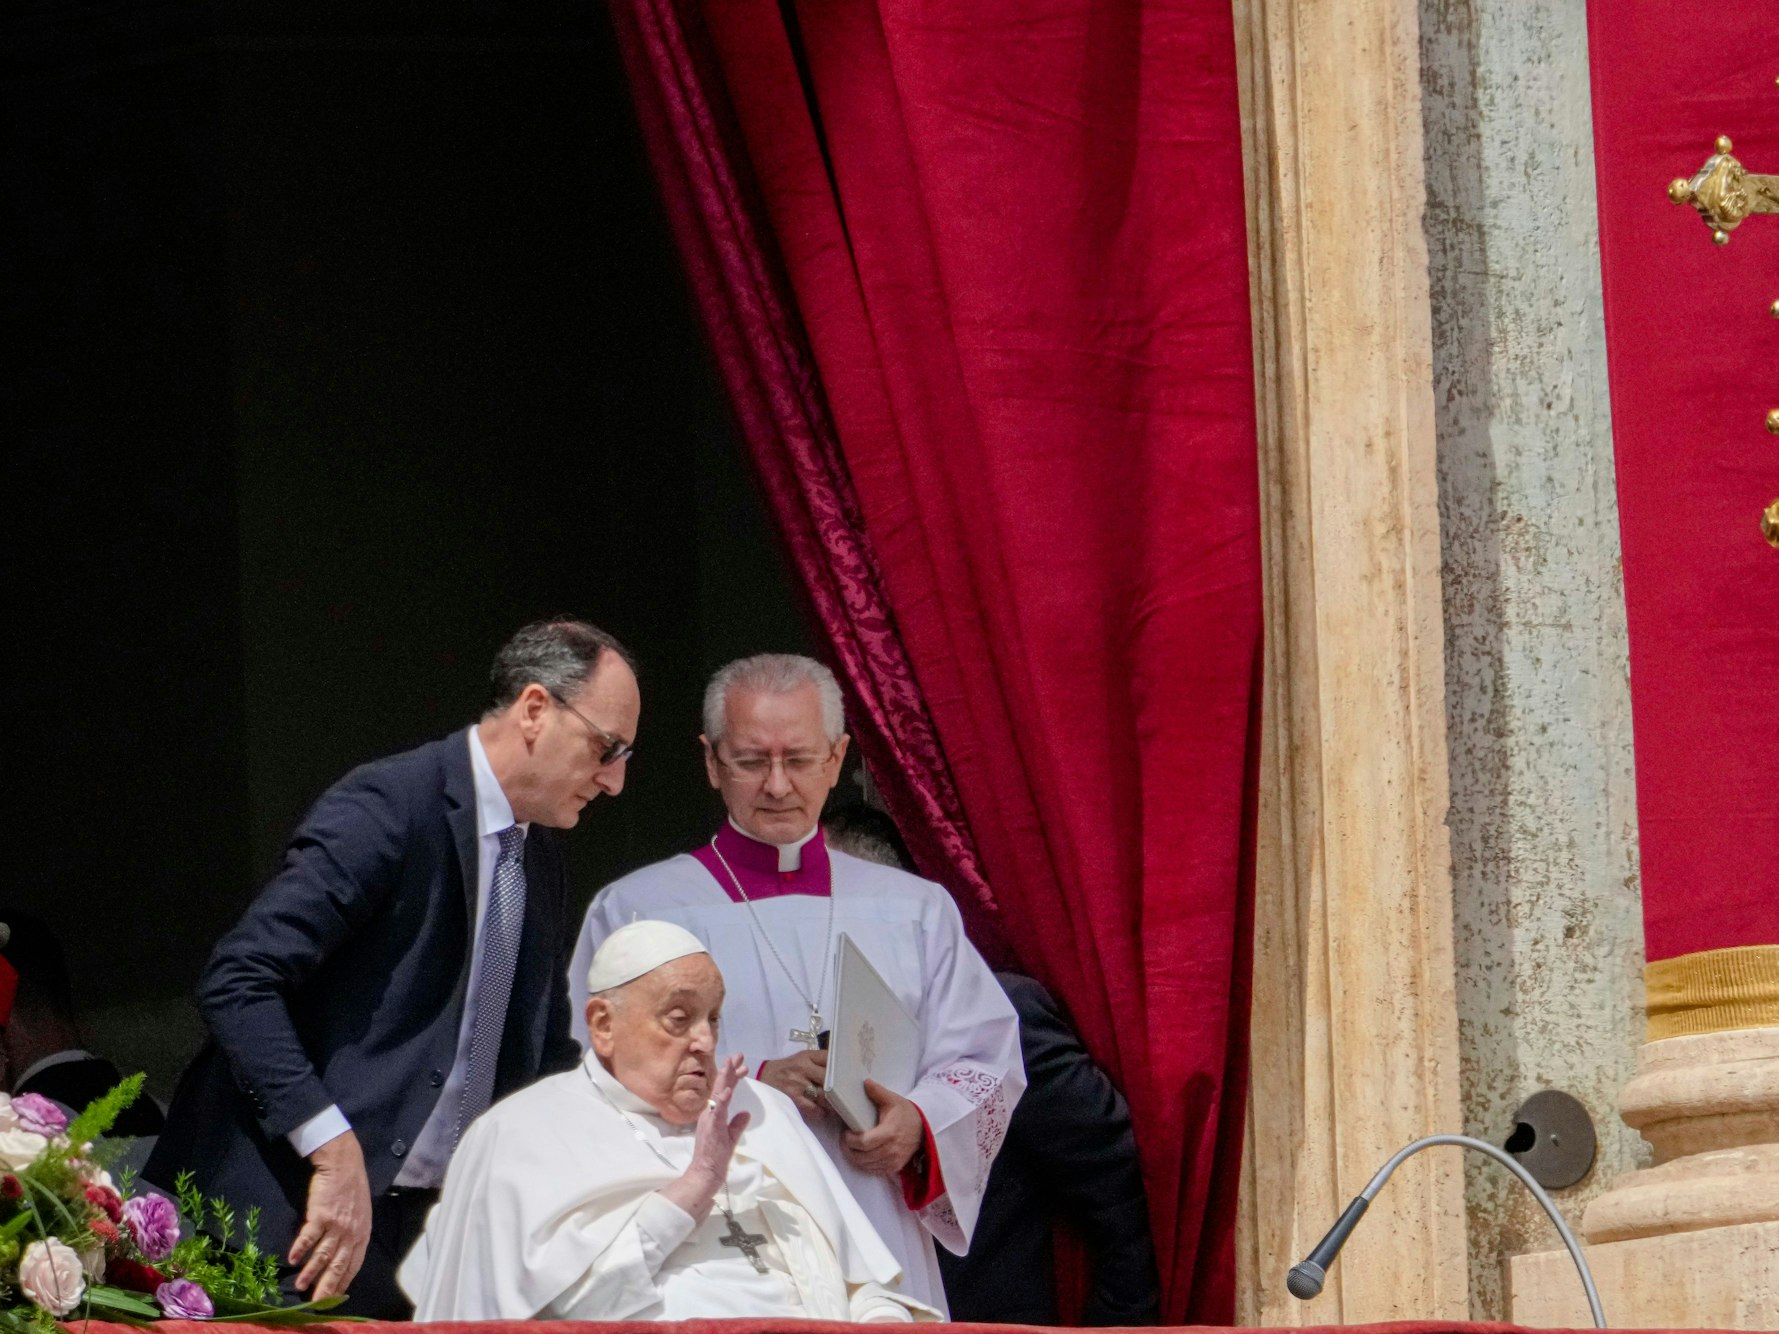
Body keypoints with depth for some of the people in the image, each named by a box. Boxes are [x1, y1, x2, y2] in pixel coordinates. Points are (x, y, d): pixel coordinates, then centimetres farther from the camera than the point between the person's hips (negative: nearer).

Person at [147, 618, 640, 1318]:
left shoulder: (542, 865, 16)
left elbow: (542, 1060, 26)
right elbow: (237, 983, -21)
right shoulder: (390, 807, -12)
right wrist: (333, 1149, -27)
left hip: (422, 1226, 8)